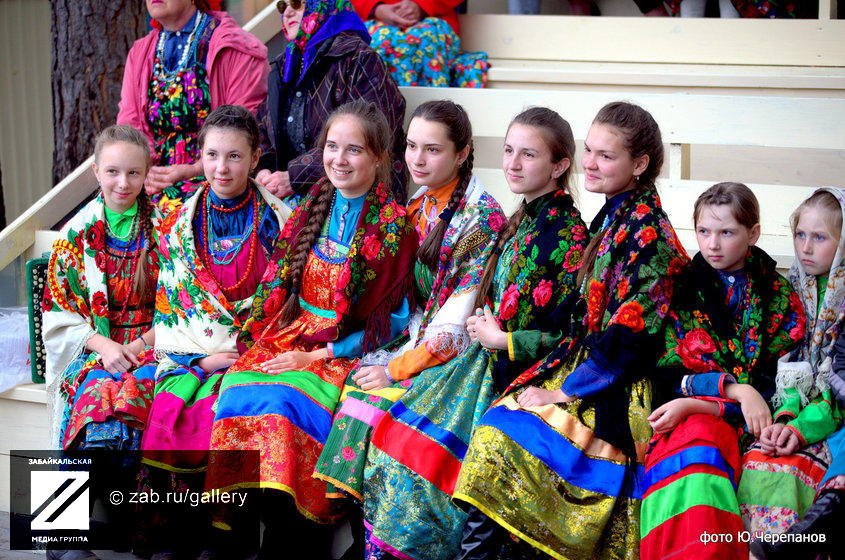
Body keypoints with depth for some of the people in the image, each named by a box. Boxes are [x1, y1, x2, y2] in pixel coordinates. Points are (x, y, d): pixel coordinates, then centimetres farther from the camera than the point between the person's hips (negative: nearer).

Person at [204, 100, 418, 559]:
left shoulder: (394, 227, -4)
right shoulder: (313, 207, 12)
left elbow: (386, 321, -6)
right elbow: (279, 281, 15)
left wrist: (317, 355, -13)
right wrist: (257, 331, -3)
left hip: (346, 349, -5)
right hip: (290, 334, 5)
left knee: (286, 404, -31)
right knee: (241, 389, -25)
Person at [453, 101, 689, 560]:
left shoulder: (647, 230, -11)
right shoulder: (609, 217, 15)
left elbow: (629, 330, -18)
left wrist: (565, 392, -15)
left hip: (618, 390, -8)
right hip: (580, 366, 8)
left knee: (503, 438, -21)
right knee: (494, 428, -11)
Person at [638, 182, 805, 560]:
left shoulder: (780, 297, 11)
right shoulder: (683, 290, 14)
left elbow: (774, 383, 1)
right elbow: (669, 371, 5)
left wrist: (696, 403, -12)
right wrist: (735, 388, -12)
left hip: (752, 420, -1)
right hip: (687, 416, 1)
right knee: (695, 444, -36)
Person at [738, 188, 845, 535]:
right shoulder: (798, 291, 13)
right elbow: (790, 369, 11)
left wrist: (803, 426, -21)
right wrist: (784, 417, -9)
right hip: (798, 413, 5)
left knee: (788, 467, -31)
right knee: (757, 460, -25)